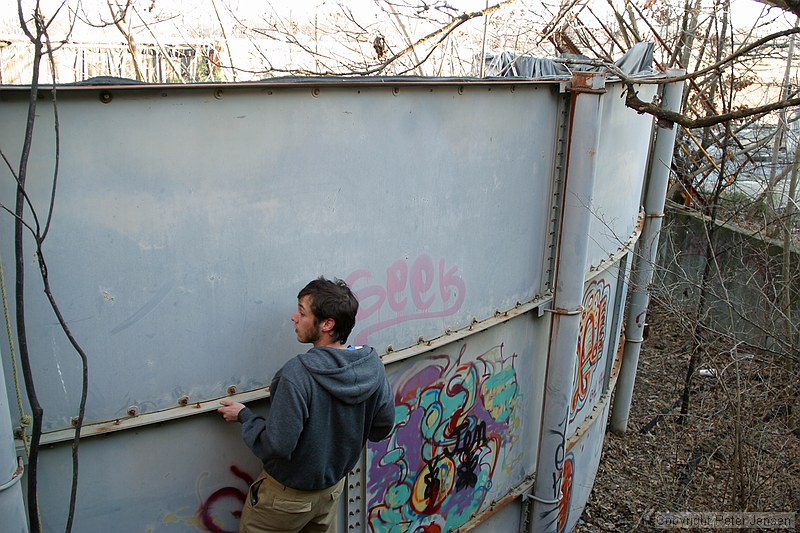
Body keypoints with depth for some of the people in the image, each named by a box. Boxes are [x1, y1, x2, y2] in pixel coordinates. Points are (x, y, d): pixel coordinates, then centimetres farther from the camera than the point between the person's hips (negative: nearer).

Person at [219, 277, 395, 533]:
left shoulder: (297, 374, -33)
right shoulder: (373, 365, -15)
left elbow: (277, 446, -28)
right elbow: (382, 428, -3)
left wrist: (244, 415, -12)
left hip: (289, 494, -5)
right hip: (334, 487, 6)